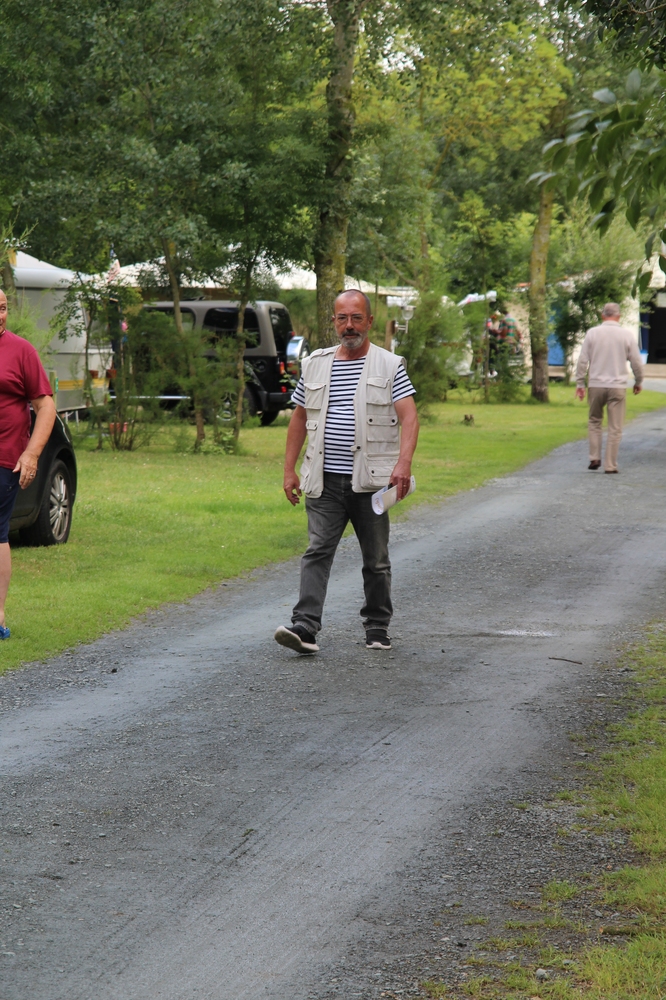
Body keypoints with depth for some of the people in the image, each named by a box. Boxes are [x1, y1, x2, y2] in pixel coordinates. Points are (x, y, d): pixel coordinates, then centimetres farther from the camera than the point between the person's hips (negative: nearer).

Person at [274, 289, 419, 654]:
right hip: (324, 481, 2)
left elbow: (409, 418, -8)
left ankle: (377, 630, 18)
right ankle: (305, 627, -18)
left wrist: (403, 462, -23)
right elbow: (299, 418, 18)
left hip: (370, 481, -2)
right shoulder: (315, 365, 12)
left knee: (376, 559, 7)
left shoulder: (389, 366, 2)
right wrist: (290, 469, 11)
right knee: (317, 552, -9)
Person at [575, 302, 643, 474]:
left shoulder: (592, 333, 0)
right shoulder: (627, 335, -2)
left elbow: (582, 361, -1)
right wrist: (638, 382, 17)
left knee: (594, 421, 18)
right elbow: (636, 362, 2)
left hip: (596, 385, 1)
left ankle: (594, 458, 11)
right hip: (617, 386, -1)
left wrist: (580, 383, 6)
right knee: (615, 428, 4)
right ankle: (610, 465, 3)